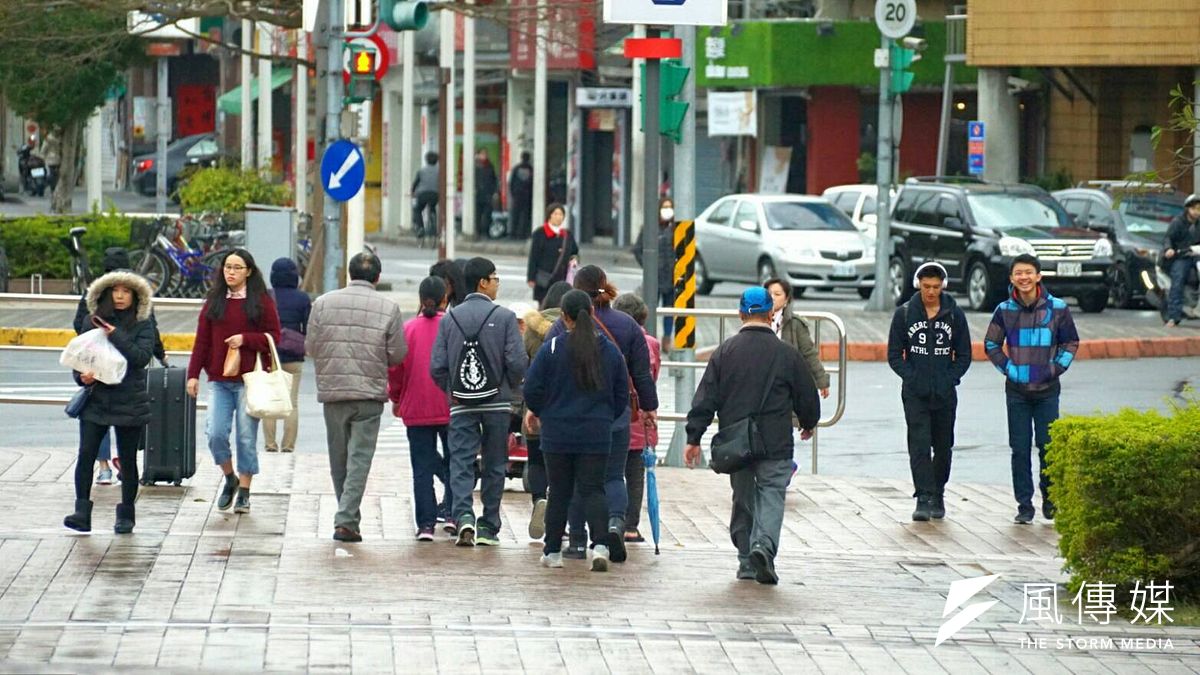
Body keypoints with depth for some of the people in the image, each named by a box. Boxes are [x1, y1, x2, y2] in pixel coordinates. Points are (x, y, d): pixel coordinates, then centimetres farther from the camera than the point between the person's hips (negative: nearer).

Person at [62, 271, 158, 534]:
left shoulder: (143, 326, 0)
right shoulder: (93, 322, 7)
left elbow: (142, 357, -15)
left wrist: (114, 334, -19)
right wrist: (82, 376, -11)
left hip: (129, 403, -1)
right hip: (95, 401, 2)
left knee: (128, 460, 5)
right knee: (86, 454, -12)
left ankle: (126, 516, 16)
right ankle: (82, 511, -11)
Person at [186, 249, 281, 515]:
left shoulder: (261, 302, 1)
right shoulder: (214, 301, 11)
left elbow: (274, 337, 1)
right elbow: (202, 340, 11)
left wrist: (245, 339, -13)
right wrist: (193, 374, 5)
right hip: (219, 380, 3)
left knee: (246, 438, 0)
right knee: (216, 435, -7)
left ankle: (244, 493, 9)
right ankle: (230, 479, 17)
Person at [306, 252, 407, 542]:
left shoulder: (323, 303, 0)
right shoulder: (388, 308, -4)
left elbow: (311, 346, 3)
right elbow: (398, 354, -2)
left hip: (332, 390, 2)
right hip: (370, 393, -2)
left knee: (338, 458, 13)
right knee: (360, 458, -2)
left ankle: (347, 516, 21)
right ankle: (346, 520, -12)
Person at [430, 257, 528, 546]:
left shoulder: (450, 318, 2)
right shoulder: (504, 317, -6)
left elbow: (437, 366, -2)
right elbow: (517, 362, -12)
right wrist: (509, 386, 9)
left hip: (461, 404, 1)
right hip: (497, 403, -1)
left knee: (461, 463, 0)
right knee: (493, 466, 9)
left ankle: (464, 515, -21)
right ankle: (488, 527, 11)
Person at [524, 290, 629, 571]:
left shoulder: (552, 348, -8)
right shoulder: (610, 350, 2)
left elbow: (532, 389, -7)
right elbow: (622, 393, 8)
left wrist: (539, 412, 13)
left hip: (557, 432, -1)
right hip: (596, 434, 1)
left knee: (559, 493, 9)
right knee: (593, 490, 2)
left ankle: (552, 551, 16)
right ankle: (599, 545, -17)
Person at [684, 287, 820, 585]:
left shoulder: (724, 352, 1)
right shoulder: (787, 354, -3)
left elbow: (705, 399, -1)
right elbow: (807, 397, 6)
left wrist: (694, 438, 3)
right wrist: (808, 423, 26)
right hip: (775, 445, -2)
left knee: (743, 498, 14)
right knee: (771, 494, 1)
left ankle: (746, 561, 16)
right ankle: (764, 544, -24)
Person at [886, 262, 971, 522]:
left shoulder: (954, 315, 5)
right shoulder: (904, 313, 2)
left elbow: (964, 355, 10)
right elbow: (894, 355, 5)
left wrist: (950, 379, -5)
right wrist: (911, 377, -8)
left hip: (945, 393, 2)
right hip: (915, 393, -2)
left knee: (943, 446, 8)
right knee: (919, 444, -12)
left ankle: (937, 495, 23)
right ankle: (924, 498, -16)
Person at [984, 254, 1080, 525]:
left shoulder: (1057, 309, -1)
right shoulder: (1005, 311, 2)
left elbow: (1070, 343, 10)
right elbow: (991, 344, 12)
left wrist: (1057, 368, -2)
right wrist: (1007, 368, 0)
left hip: (1047, 390, -1)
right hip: (1016, 391, 1)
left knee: (1048, 446, -2)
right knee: (1020, 450, 1)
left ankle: (1050, 500, 15)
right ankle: (1024, 506, 6)